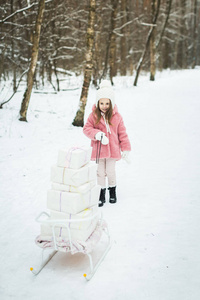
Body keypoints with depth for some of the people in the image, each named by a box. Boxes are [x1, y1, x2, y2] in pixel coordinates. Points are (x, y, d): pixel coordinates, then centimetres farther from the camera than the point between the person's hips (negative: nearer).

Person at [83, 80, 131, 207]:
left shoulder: (117, 117, -3)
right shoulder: (93, 115, -4)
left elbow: (122, 133, 2)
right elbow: (87, 128, -3)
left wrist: (126, 148, 1)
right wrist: (97, 134, -22)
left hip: (112, 149, 0)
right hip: (98, 149, 0)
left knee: (110, 171, 7)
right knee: (100, 172, 8)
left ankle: (112, 190, 31)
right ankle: (101, 193, 23)